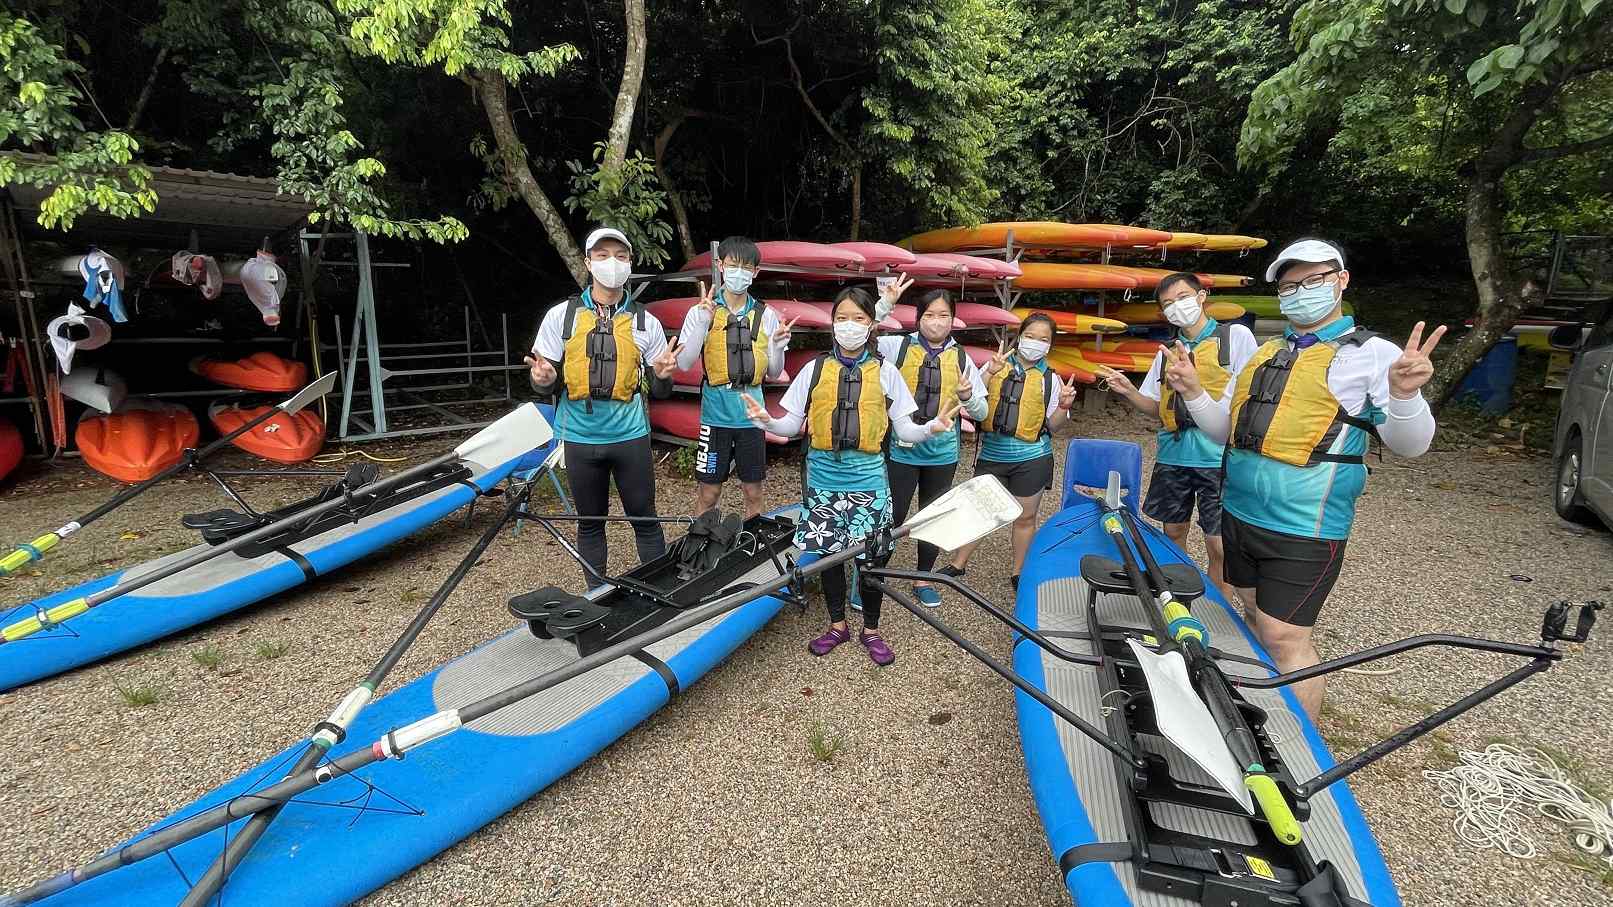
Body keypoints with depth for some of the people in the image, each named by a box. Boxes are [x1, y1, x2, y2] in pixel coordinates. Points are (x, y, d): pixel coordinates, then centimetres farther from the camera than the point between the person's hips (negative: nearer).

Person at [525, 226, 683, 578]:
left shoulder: (646, 322, 0)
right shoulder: (561, 315, -1)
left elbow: (659, 391, 4)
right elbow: (547, 383, 2)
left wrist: (662, 376, -19)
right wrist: (543, 379, -21)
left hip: (630, 435, 0)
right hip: (580, 438, 1)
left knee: (644, 518, 7)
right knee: (590, 523, 14)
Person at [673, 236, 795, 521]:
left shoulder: (766, 316, 4)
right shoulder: (702, 312, -2)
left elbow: (773, 373, 8)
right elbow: (684, 363, -12)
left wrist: (778, 347, -12)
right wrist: (703, 323, -21)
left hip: (752, 415, 2)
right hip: (715, 415, -2)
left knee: (753, 492, 12)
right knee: (708, 493, 5)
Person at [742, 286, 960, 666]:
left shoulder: (885, 371, 2)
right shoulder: (815, 368, 2)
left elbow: (904, 429, 1)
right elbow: (793, 423, 3)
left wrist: (931, 428, -19)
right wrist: (767, 421, -16)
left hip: (867, 477, -1)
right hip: (824, 476, 1)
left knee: (872, 556, 3)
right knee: (829, 552, 10)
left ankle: (871, 629, 26)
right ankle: (837, 624, 32)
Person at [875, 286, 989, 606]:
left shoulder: (961, 358, 4)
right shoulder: (898, 346, -4)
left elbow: (981, 413, 6)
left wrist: (967, 397, -16)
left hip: (942, 452, 3)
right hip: (901, 448, -3)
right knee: (892, 516, 1)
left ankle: (923, 580, 32)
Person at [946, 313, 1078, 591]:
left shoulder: (1050, 379, 2)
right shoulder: (997, 366, 1)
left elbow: (1052, 425, 4)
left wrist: (1064, 407, -15)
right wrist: (990, 373, -19)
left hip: (1031, 458, 0)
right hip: (992, 454, 0)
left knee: (1025, 517, 10)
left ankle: (1019, 573, 27)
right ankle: (958, 564, 24)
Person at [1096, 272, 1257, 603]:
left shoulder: (1236, 336, 1)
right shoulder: (1167, 351, 13)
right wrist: (1128, 392, -3)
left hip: (1218, 457, -4)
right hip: (1172, 456, 5)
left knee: (1219, 546, -2)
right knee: (1173, 533, 13)